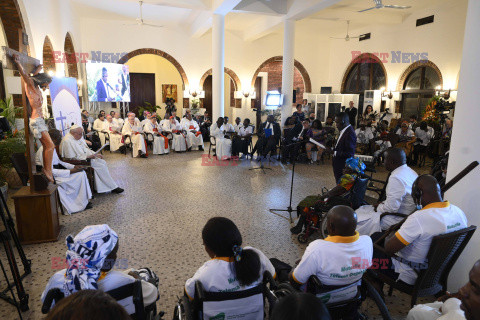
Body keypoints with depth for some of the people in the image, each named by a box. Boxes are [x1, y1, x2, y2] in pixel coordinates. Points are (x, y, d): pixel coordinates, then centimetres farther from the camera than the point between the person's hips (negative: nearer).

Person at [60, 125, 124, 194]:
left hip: (86, 157, 10)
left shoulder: (79, 137, 9)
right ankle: (112, 187, -10)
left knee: (103, 162, -8)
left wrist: (95, 154, 3)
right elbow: (72, 158, -22)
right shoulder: (67, 141, -19)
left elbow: (86, 149, 19)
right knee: (100, 166, -19)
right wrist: (87, 157, -24)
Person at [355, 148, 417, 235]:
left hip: (399, 218, -11)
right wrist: (383, 203, 11)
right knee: (363, 209, 15)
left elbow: (392, 208, -26)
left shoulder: (396, 178, -26)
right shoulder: (410, 171, 7)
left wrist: (379, 208, -7)